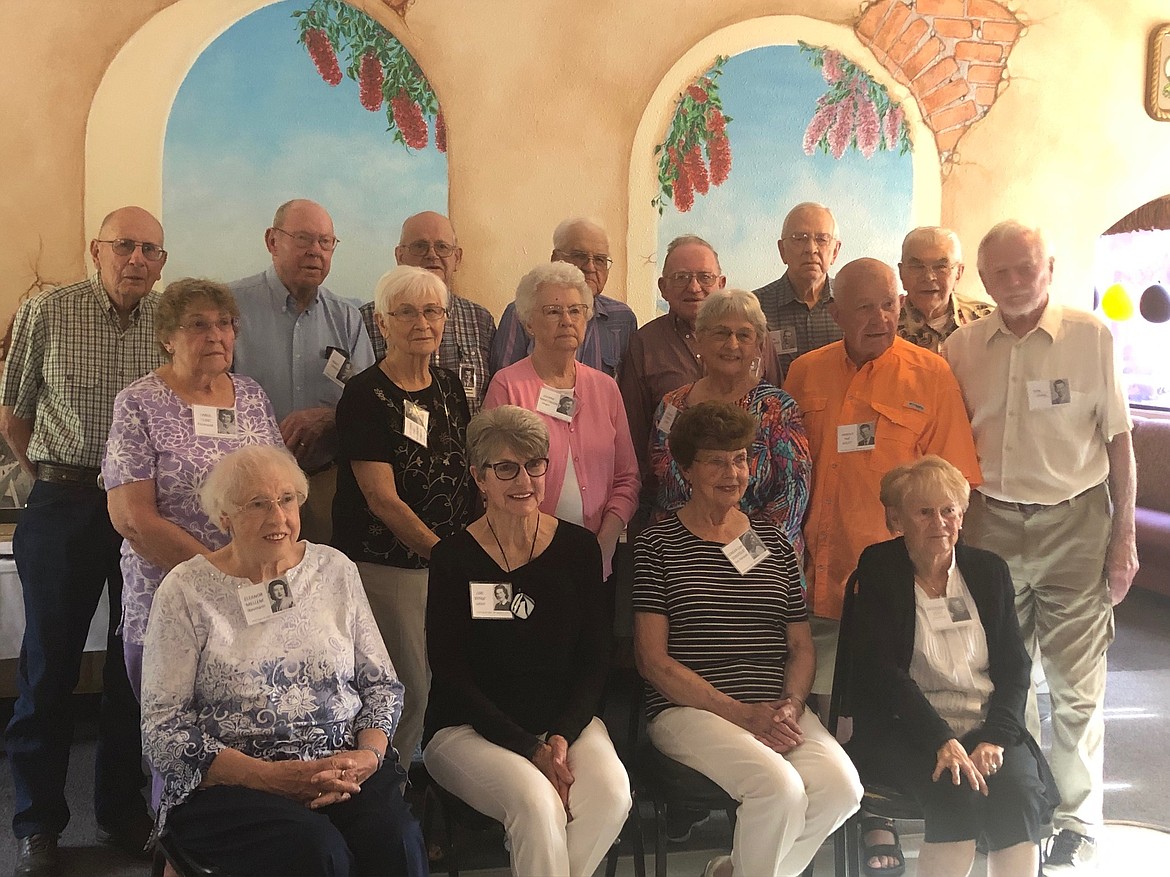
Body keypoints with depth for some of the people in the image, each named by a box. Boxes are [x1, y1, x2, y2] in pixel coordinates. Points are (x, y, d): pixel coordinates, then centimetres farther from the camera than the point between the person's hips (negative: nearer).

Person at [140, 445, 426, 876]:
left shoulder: (336, 569, 11)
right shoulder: (185, 590, 1)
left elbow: (382, 683, 14)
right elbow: (162, 728, -3)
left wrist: (369, 754, -7)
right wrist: (267, 776, -15)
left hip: (345, 767, 3)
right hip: (229, 782, -3)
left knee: (397, 842, -29)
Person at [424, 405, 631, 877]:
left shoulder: (579, 547, 4)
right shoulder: (454, 558, -4)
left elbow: (594, 660, 5)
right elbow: (450, 673, -7)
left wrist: (562, 735, -11)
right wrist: (529, 748, -15)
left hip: (567, 720, 3)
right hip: (469, 728, -3)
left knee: (611, 793, -26)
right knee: (537, 802, -31)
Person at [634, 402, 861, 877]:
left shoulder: (774, 542, 16)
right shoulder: (657, 544, 2)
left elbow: (802, 647, 17)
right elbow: (653, 660, -5)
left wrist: (790, 706, -4)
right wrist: (742, 714, -12)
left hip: (776, 710, 5)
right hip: (687, 710, -5)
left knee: (842, 787, -21)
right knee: (780, 787, -29)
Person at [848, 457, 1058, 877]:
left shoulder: (989, 570, 11)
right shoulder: (877, 570, 0)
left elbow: (1015, 666, 7)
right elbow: (880, 671, -10)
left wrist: (995, 739, -10)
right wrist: (942, 741, -20)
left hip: (987, 725, 3)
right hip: (907, 728, -3)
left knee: (1017, 793, -26)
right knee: (957, 794, -30)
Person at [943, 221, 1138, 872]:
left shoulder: (1092, 336, -3)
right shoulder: (963, 348, 3)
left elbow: (1119, 439, -1)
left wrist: (1125, 537, -2)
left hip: (1074, 523, -2)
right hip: (991, 524, 2)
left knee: (1076, 686, 3)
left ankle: (1079, 822, 20)